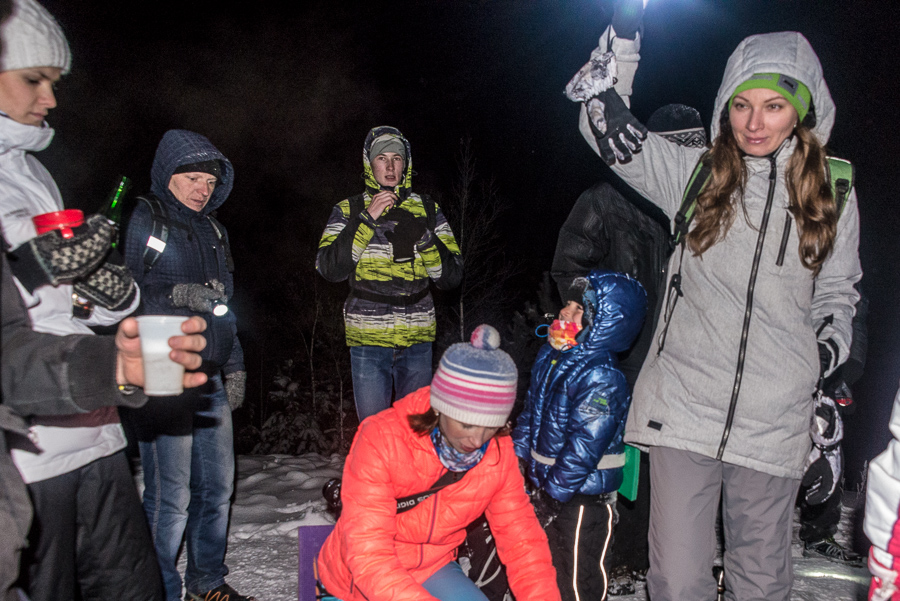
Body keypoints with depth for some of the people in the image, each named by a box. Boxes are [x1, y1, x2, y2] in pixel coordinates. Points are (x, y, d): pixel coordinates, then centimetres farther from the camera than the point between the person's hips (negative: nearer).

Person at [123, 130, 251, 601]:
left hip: (210, 381, 7)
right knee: (170, 496, -4)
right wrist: (175, 294, -19)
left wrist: (234, 367, 19)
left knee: (217, 485, 12)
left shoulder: (212, 230, 19)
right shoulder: (140, 222, -2)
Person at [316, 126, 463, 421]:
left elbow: (451, 276, 2)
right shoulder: (349, 210, 4)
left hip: (417, 338, 2)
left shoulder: (428, 210, 8)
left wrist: (421, 237, -14)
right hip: (368, 339, -1)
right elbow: (330, 269, -10)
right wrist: (367, 220, -16)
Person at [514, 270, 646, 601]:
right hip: (547, 481, 8)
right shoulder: (550, 357, 3)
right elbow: (531, 412, 14)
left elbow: (585, 445, -27)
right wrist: (517, 454, 13)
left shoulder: (602, 379, -25)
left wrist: (555, 489, -22)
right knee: (551, 560, 25)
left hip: (584, 494, -8)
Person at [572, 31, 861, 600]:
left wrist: (831, 344, 1)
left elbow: (836, 291, 18)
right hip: (683, 409, -1)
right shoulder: (695, 173, 3)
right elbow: (613, 133, -2)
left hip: (775, 424, 2)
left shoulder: (832, 195, 7)